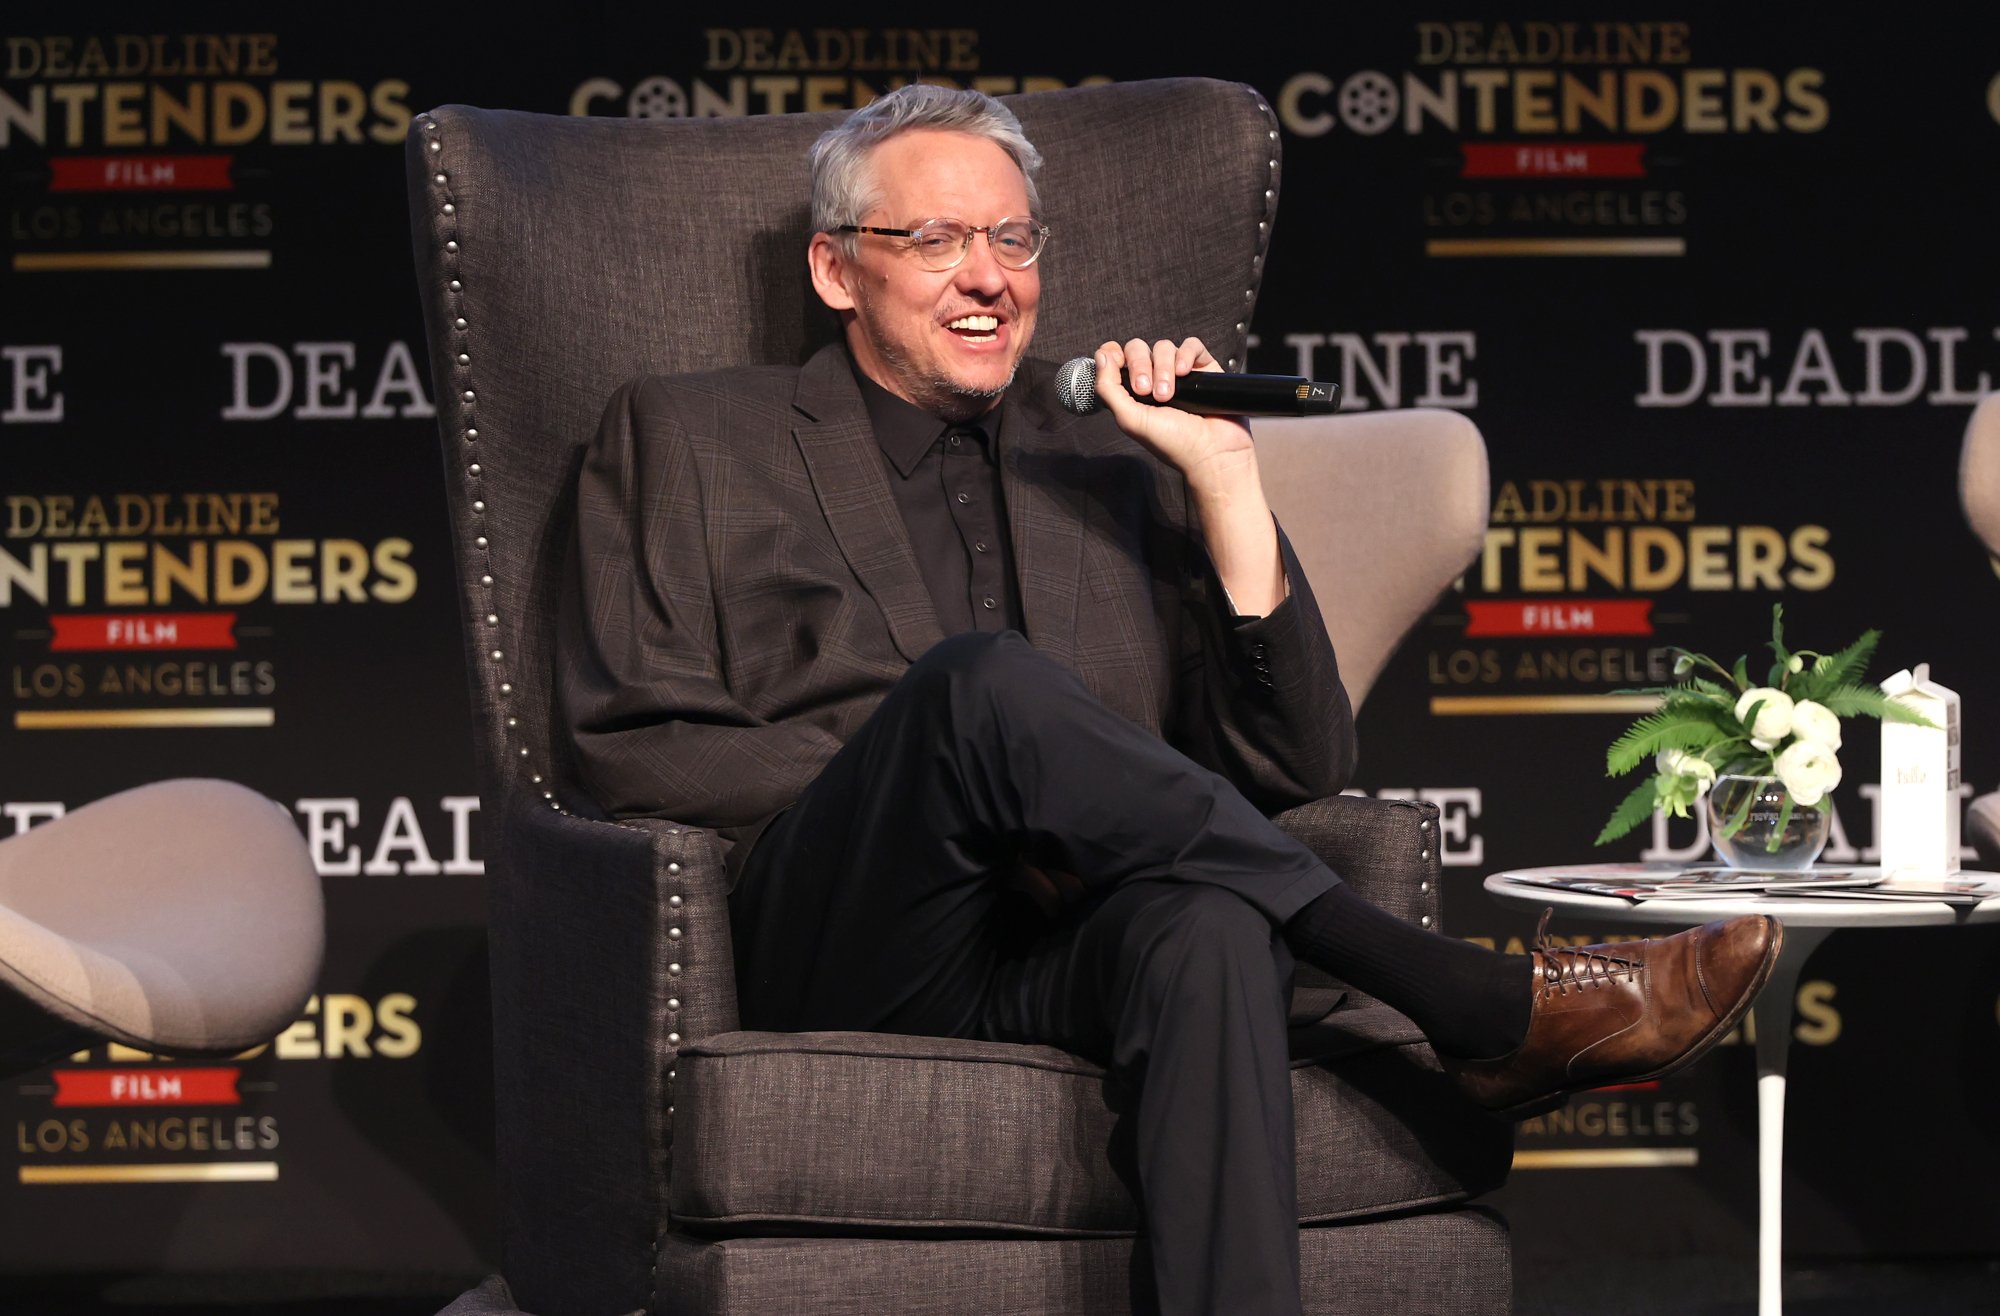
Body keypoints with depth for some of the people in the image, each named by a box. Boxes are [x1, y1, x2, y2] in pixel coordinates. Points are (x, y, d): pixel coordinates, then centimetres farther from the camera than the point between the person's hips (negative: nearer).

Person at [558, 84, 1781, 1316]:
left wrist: (1224, 480, 5)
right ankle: (1483, 1009, -27)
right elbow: (633, 748, 6)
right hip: (846, 937, -2)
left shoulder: (1114, 461, 25)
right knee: (988, 677, -33)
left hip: (1074, 943, 2)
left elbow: (1297, 766, 15)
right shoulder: (689, 440, 19)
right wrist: (912, 770, -6)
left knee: (1209, 928, -36)